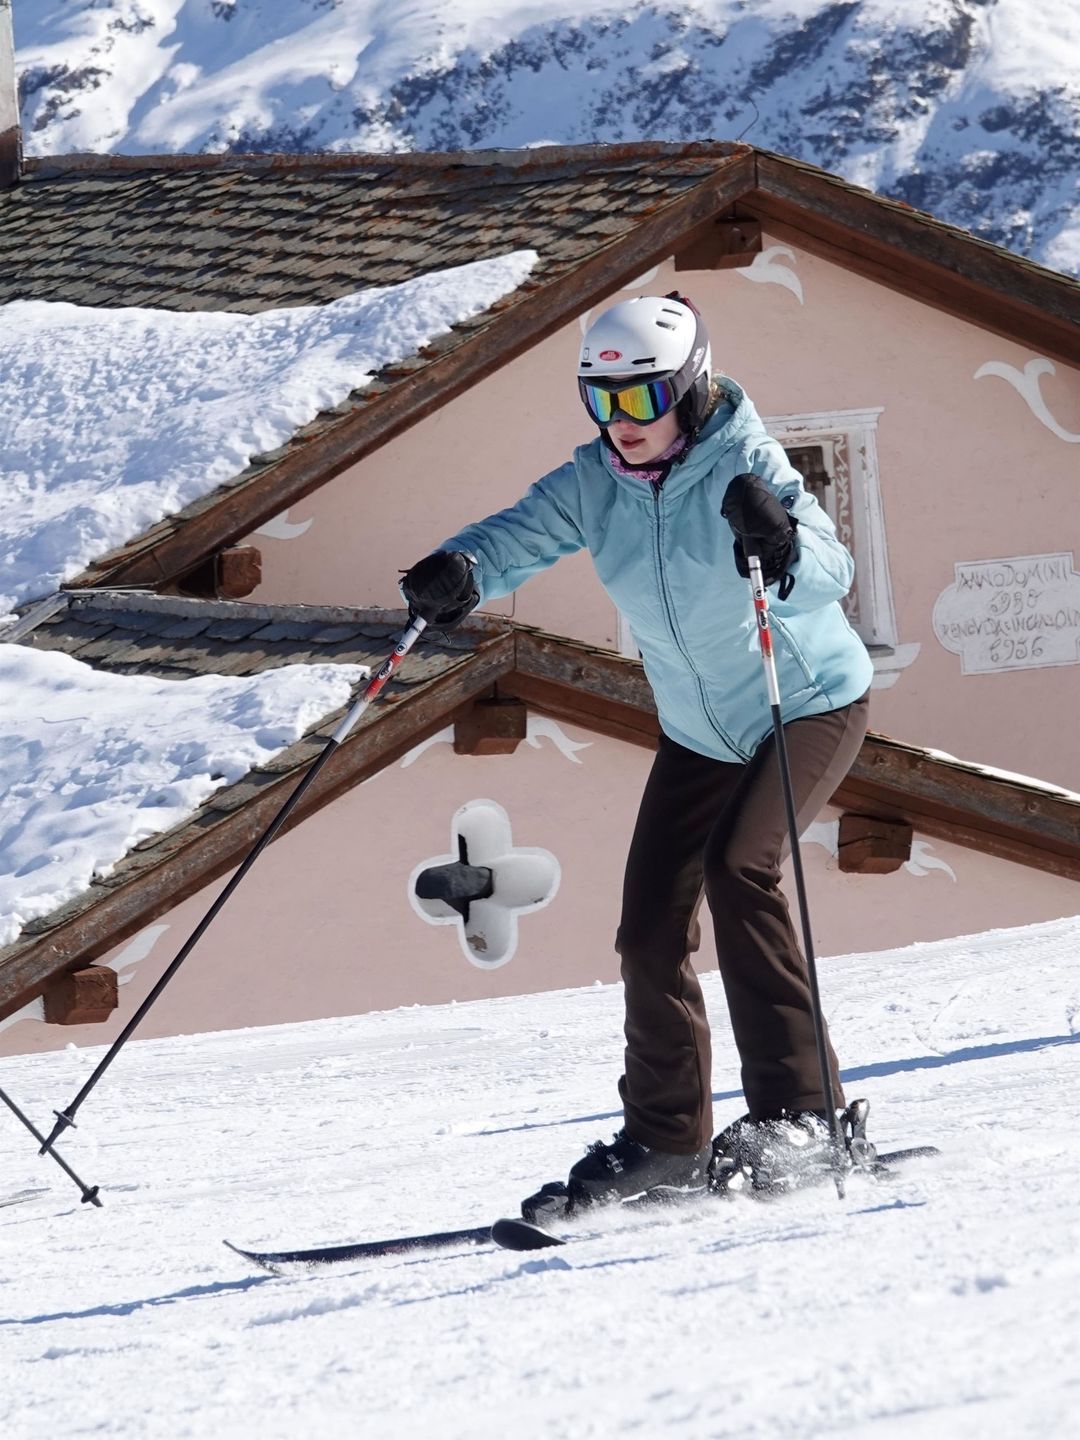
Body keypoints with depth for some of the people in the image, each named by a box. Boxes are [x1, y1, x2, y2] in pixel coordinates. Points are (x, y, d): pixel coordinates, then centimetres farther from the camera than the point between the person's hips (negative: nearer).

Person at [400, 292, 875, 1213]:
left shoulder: (743, 468, -25)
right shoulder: (597, 481, -9)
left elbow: (832, 574, -39)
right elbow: (521, 535, -23)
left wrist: (780, 544, -61)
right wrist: (459, 572, -45)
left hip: (813, 704, -6)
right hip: (699, 731, 6)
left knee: (737, 866, -25)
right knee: (650, 930, 0)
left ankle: (798, 1113, -20)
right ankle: (665, 1142, 14)